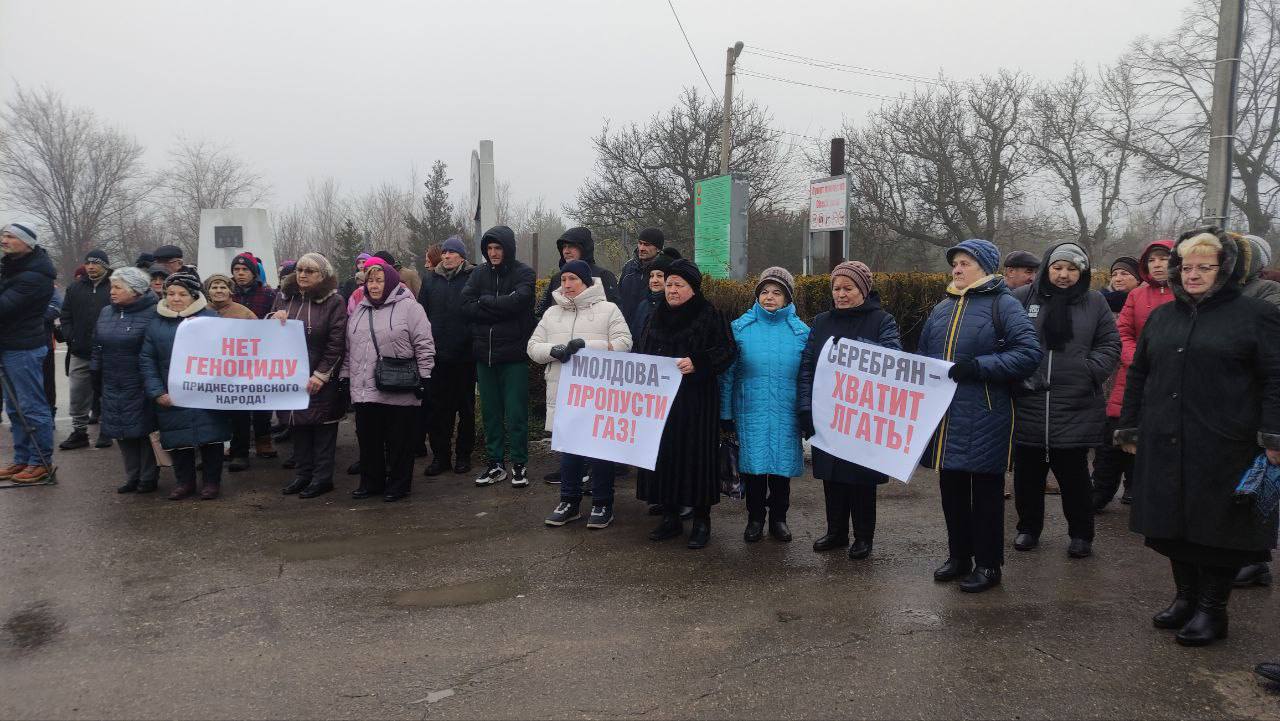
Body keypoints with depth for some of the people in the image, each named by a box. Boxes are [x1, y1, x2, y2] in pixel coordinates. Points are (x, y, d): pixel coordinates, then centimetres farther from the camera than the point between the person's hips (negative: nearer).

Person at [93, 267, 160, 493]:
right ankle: (132, 477, 21)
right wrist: (96, 370, 14)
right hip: (113, 385, 7)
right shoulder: (106, 313, 11)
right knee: (122, 432, 10)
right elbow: (98, 345, 19)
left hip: (140, 385, -7)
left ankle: (149, 478, 13)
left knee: (144, 430, 1)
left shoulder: (152, 314, -12)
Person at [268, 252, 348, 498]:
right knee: (297, 425, 11)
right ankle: (303, 473, 23)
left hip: (321, 379, -5)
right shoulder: (283, 297, 9)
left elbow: (336, 344, -11)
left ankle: (322, 477, 11)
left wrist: (321, 375, -14)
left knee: (323, 427, 2)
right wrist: (273, 319, -7)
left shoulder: (334, 302, -7)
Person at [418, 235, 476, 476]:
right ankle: (440, 455, 16)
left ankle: (463, 455, 19)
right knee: (437, 408, 6)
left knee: (466, 408, 8)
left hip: (464, 355, -3)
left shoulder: (473, 278, -2)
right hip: (437, 355, 3)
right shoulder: (431, 279, 10)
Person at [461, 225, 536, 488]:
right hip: (484, 354, 4)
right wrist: (501, 307, -13)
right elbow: (466, 307, -4)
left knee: (516, 412, 1)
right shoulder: (479, 274, 8)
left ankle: (519, 464, 12)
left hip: (513, 354, -4)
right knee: (490, 412, 10)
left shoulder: (523, 273, -2)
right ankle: (495, 463, 20)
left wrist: (484, 302, -8)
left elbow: (518, 301, -20)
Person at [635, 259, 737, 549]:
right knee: (664, 455, 6)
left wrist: (696, 363, -25)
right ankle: (670, 517, 18)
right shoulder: (658, 317, 13)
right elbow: (642, 353, 21)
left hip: (696, 403, -5)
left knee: (696, 456, -1)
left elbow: (727, 351, -12)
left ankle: (701, 519, 12)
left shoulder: (709, 315, -4)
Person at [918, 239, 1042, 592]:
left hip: (984, 418, -6)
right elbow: (924, 354, 24)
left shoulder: (1003, 305, -5)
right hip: (944, 417, 6)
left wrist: (978, 367, -21)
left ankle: (988, 564, 17)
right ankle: (959, 556, 28)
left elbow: (1029, 353, -14)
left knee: (986, 490, 4)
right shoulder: (942, 309, 15)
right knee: (951, 487, 13)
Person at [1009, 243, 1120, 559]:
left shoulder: (1094, 302, 7)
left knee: (1074, 474, 7)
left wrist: (1089, 370, -7)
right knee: (1027, 473, 11)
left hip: (1076, 410, 0)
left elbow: (1109, 345, 8)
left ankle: (1081, 534, 23)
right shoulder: (1022, 297, 3)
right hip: (1028, 405, 0)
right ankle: (1028, 528, 28)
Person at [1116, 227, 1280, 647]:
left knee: (1219, 527, 3)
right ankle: (1185, 597, 26)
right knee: (1173, 523, 11)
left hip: (1224, 448, -5)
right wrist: (1130, 427, 15)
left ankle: (1212, 609, 17)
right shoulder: (1162, 317, 14)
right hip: (1165, 446, 5)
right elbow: (1138, 375, 19)